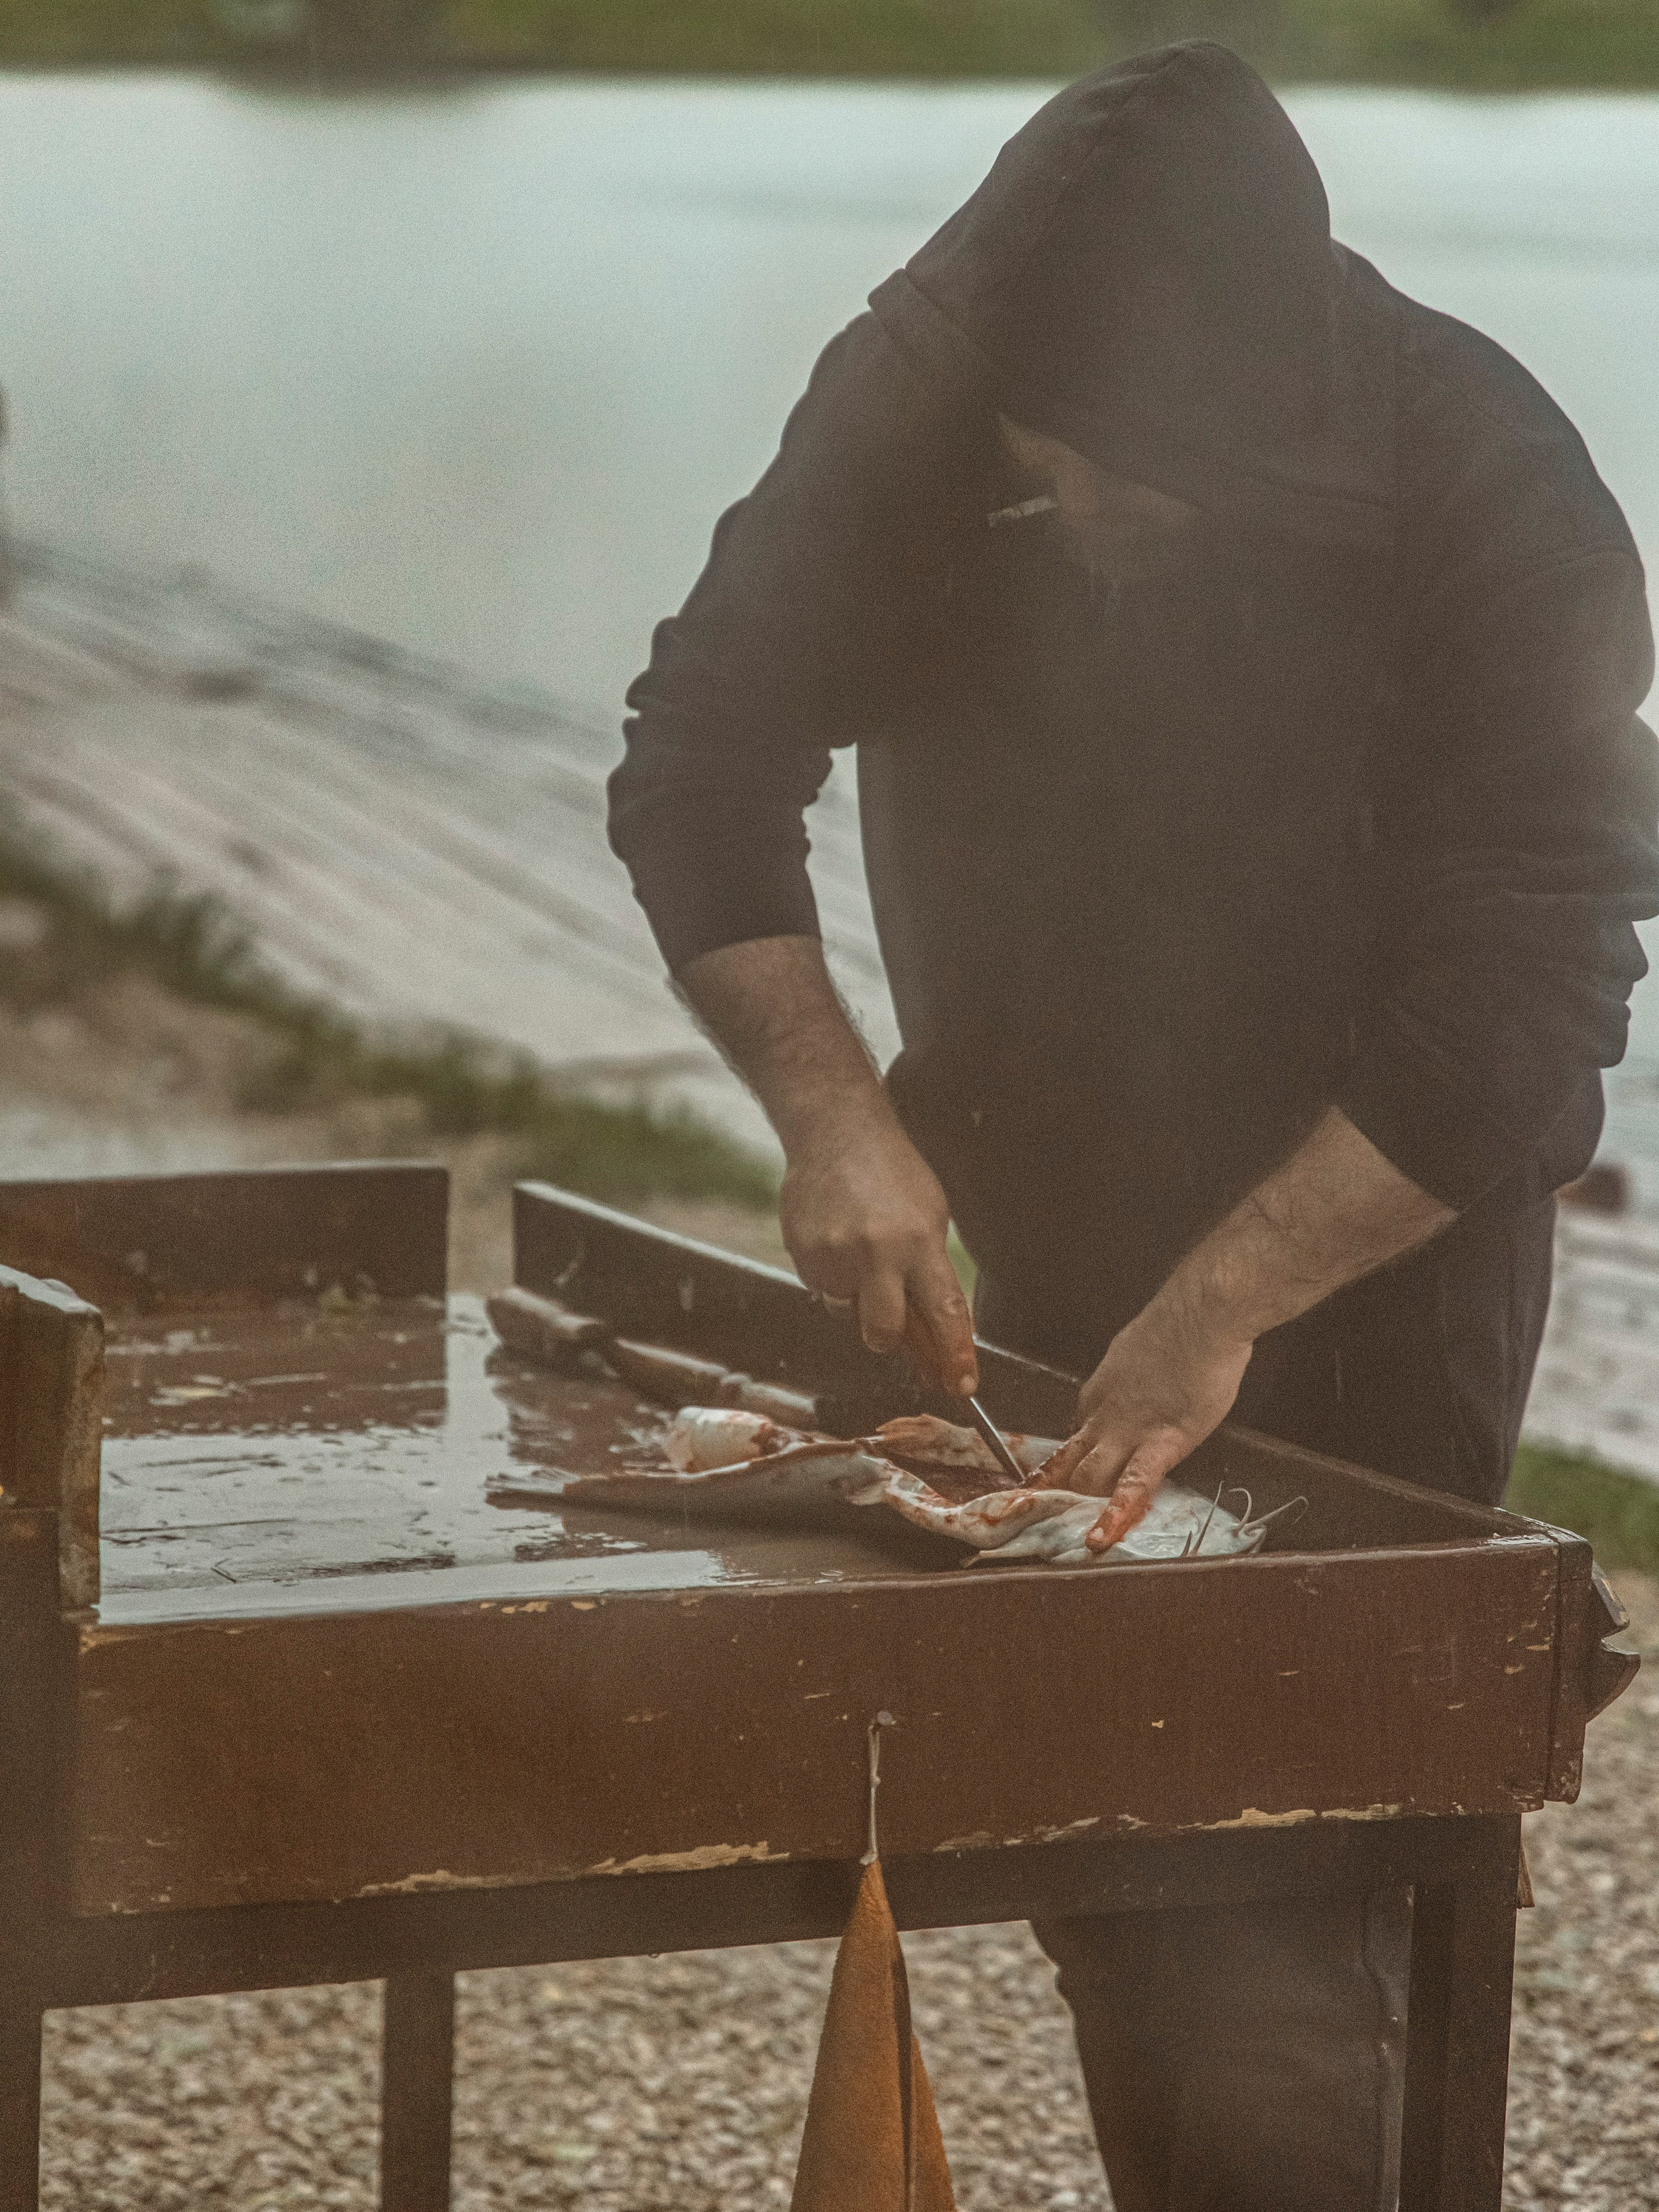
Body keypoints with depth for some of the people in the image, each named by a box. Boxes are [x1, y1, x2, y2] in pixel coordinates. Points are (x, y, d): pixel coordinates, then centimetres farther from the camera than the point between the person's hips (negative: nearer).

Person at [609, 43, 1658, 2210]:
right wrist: (827, 1101, -21)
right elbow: (700, 755, -6)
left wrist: (1227, 1302, -32)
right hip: (1039, 1275, 4)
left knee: (1271, 1970, -11)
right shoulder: (910, 410, -13)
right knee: (1103, 1895, 14)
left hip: (1363, 1283, -4)